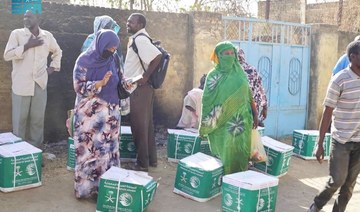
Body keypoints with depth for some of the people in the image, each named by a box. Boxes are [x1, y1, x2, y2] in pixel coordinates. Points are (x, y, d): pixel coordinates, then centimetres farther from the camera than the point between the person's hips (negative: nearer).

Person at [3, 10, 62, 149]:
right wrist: (28, 45, -16)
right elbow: (7, 55, -13)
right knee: (19, 119, 2)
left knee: (38, 118, 8)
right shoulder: (17, 34, -2)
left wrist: (53, 67, 13)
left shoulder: (47, 36, 8)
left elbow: (57, 52, 26)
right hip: (21, 85, -3)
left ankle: (36, 148, 20)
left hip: (40, 84, 3)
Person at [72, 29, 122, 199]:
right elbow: (79, 86, -12)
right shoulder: (84, 60, -7)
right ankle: (86, 187, 10)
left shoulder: (111, 61, 9)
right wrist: (100, 83, -22)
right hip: (90, 114, -5)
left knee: (108, 149, 5)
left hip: (110, 113, 5)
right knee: (89, 150, -1)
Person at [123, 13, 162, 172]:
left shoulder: (140, 39, -16)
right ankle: (151, 159, 23)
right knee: (146, 124, 14)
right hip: (141, 88, 10)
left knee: (139, 126, -2)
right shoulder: (137, 39, 15)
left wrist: (145, 76, -21)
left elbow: (157, 56, -27)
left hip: (139, 89, -10)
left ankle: (142, 163, 7)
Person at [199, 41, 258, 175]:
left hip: (242, 120, 4)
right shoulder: (213, 76, -4)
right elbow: (207, 101, -3)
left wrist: (254, 114, 11)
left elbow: (249, 95, 13)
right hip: (223, 122, -3)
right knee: (225, 153, 1)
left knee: (241, 152, 6)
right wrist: (206, 126, -4)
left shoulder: (240, 73, 7)